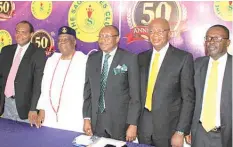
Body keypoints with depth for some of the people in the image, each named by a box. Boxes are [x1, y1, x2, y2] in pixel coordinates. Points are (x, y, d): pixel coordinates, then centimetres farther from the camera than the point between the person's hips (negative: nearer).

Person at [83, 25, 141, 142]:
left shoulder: (129, 59, -7)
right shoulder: (92, 59, 6)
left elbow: (135, 94, -8)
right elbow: (88, 90, 9)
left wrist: (133, 124, -11)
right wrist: (87, 118, 3)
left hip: (120, 121, -3)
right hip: (96, 121, 4)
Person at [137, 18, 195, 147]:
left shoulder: (183, 58, -7)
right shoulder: (142, 57, 7)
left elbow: (188, 98, -8)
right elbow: (139, 92, 10)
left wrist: (181, 132, -12)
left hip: (168, 127, -4)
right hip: (143, 126, 4)